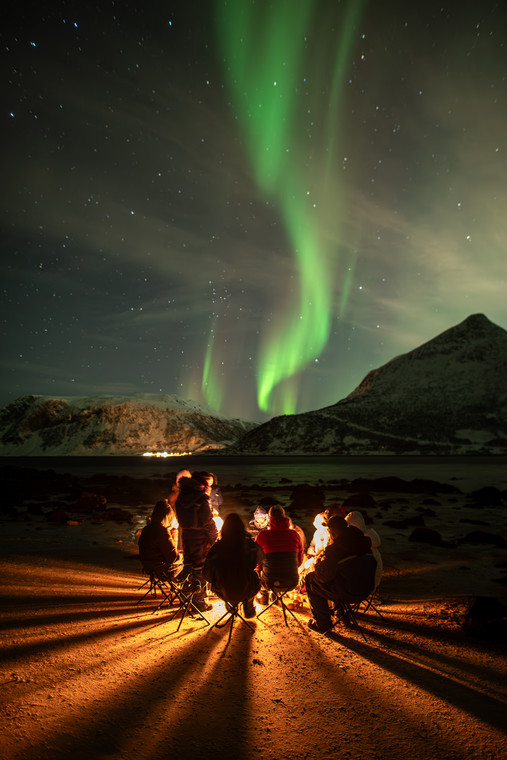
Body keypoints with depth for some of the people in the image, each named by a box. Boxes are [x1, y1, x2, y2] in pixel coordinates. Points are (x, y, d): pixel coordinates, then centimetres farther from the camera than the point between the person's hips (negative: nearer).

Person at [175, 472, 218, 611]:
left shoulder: (180, 498, 2)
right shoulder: (201, 500, -19)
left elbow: (180, 519, 9)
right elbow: (208, 522, -16)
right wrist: (215, 539, -5)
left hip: (186, 536, 6)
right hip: (200, 538, -6)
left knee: (188, 565, 19)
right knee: (200, 569, 3)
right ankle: (199, 602, 11)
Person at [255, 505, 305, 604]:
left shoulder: (262, 535, -9)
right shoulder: (294, 534, -3)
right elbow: (300, 559, 9)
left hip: (270, 581, -2)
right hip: (292, 582, 2)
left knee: (259, 570, 30)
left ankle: (264, 594, 48)